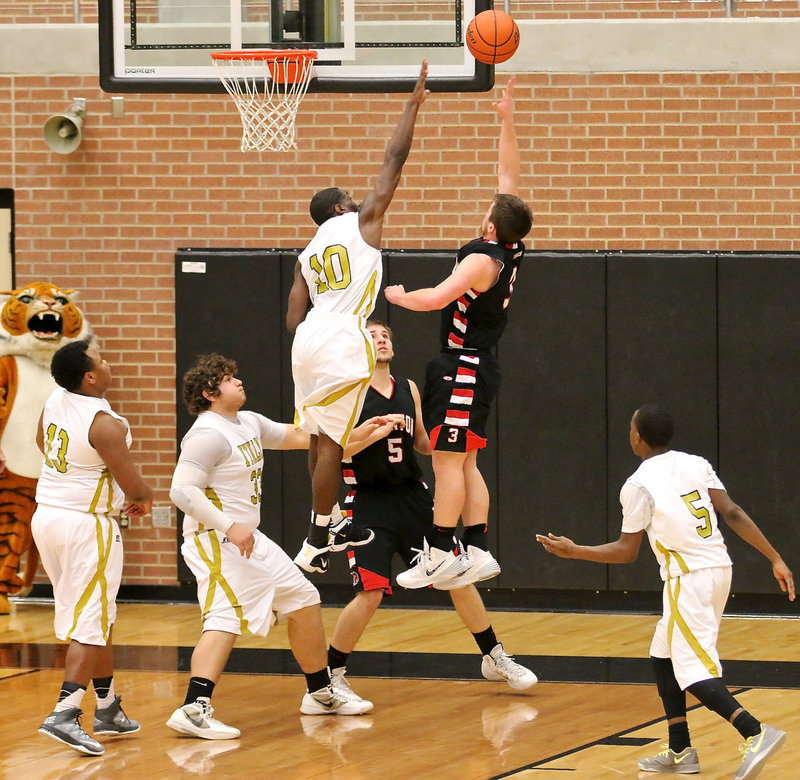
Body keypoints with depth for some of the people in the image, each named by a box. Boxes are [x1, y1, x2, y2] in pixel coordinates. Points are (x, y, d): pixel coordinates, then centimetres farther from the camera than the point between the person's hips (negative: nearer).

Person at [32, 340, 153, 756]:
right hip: (87, 524, -8)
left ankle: (108, 706, 27)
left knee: (97, 617, 19)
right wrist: (144, 499, 8)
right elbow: (132, 483, -16)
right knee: (88, 625, -6)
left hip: (47, 516, 8)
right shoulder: (106, 424, -22)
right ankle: (64, 713, -17)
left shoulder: (55, 401, 2)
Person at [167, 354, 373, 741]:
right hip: (216, 540, -10)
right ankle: (193, 709, -32)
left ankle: (320, 694, 28)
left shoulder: (249, 422, 13)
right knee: (226, 618, -23)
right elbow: (182, 490, -24)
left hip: (247, 537, 10)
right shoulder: (209, 434, -17)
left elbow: (297, 437, 25)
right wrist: (230, 527, -27)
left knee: (304, 600, 15)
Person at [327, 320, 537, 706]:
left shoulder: (408, 389, 9)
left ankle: (494, 658, 22)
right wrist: (377, 432, -26)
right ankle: (331, 674, 3)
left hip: (413, 499, 5)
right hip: (369, 503, -5)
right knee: (370, 594, -15)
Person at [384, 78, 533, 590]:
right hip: (479, 368, 9)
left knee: (448, 460, -9)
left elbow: (435, 298, -27)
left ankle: (440, 554, -10)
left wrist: (397, 295, -7)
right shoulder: (513, 250, 5)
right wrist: (507, 121, 10)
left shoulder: (483, 260, -18)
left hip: (464, 369, -9)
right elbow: (509, 175, 11)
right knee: (464, 462, 11)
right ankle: (477, 551, 9)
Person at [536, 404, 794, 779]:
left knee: (692, 668, -8)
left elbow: (627, 552, -2)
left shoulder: (638, 485, -6)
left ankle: (755, 733, -28)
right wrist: (776, 559, 1)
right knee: (663, 656, 20)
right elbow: (733, 514, 2)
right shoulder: (696, 465, 10)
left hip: (688, 577, -8)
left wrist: (571, 551, 6)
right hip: (719, 568, 8)